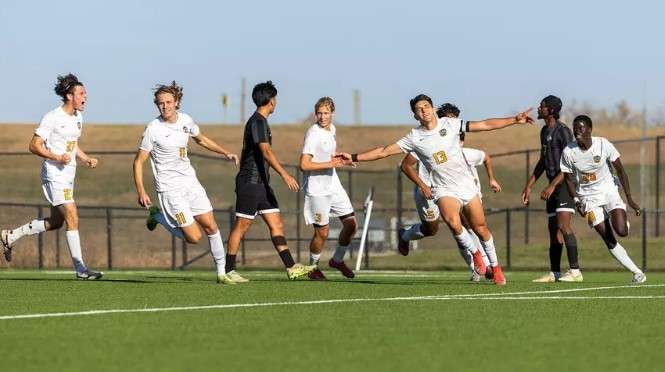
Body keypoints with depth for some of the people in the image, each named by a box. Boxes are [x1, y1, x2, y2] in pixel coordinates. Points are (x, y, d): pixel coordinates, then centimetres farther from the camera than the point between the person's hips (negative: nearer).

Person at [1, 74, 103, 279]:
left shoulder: (77, 117, 12)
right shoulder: (52, 118, -14)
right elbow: (34, 145, -14)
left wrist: (87, 159, 8)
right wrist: (57, 158, -26)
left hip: (69, 176, 9)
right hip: (54, 175, -9)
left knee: (55, 222, 14)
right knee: (72, 218, -14)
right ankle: (80, 268, -13)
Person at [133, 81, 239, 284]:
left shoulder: (185, 120, 2)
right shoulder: (153, 129, -15)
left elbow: (201, 139, 23)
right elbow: (138, 161, -10)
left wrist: (226, 153, 14)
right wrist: (141, 192, -17)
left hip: (191, 182, 6)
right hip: (170, 189, -6)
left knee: (211, 227, 3)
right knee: (194, 237, -9)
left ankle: (222, 273, 16)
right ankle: (158, 216, 13)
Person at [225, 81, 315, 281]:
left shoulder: (259, 121, 17)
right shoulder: (258, 122, -14)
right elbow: (266, 152, -25)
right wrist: (284, 174, -31)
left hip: (262, 184, 10)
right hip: (250, 182, -10)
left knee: (276, 225, 4)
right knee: (242, 225, -4)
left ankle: (291, 267, 2)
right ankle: (228, 270, 1)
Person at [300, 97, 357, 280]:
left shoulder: (332, 129, 8)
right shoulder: (313, 133, -18)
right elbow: (304, 164, -24)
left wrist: (340, 159, 5)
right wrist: (330, 164, -22)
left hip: (334, 186, 8)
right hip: (317, 190, -8)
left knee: (351, 224, 8)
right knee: (322, 232, -3)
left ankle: (338, 260, 28)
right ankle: (313, 268, 17)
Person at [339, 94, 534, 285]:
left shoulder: (449, 124, -2)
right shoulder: (414, 138, -2)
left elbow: (485, 125, -2)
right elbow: (384, 151, 0)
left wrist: (514, 120, -8)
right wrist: (353, 158, -5)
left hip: (466, 184, 1)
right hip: (444, 189, -1)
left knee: (480, 228, 4)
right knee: (452, 222, -29)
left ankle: (495, 267, 26)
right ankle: (474, 253, -3)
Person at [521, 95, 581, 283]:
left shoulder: (563, 131, -13)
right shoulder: (545, 131, 15)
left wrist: (552, 185, -23)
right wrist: (529, 185, 23)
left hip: (566, 183, -9)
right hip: (553, 186, 9)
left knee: (563, 225, -19)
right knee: (553, 229, 9)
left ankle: (575, 271, -20)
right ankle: (554, 273, 15)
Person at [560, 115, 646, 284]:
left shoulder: (603, 145, -15)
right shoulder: (568, 152, -11)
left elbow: (620, 170, -7)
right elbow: (569, 179, 2)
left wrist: (629, 198, -9)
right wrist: (576, 201, -14)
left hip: (609, 191, -1)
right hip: (588, 198, 1)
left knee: (621, 231, -21)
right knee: (609, 240, -6)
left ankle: (619, 219, 18)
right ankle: (637, 272, 3)